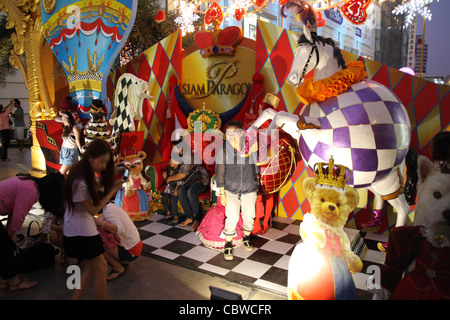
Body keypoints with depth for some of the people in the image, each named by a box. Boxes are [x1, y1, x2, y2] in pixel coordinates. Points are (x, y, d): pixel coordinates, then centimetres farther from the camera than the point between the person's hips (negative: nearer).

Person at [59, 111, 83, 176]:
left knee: (62, 173, -13)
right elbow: (64, 141, 18)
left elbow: (78, 141, -10)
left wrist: (82, 152, -10)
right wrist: (61, 150, 20)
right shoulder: (65, 128, 13)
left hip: (71, 152, -7)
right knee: (68, 173, 6)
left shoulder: (74, 128, -10)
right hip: (64, 151, 7)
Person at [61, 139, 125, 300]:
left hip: (80, 228, 9)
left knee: (90, 267, 16)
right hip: (80, 231, -9)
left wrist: (109, 176, -10)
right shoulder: (80, 183, -27)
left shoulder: (87, 173, 0)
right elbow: (93, 210, -18)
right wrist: (113, 190, -19)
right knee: (101, 269, 2)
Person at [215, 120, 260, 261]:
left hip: (249, 190, 2)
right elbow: (220, 172, -4)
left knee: (249, 217, 5)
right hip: (231, 190, -1)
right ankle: (228, 244, 11)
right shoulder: (223, 150, -8)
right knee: (232, 217, -11)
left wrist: (255, 181, 13)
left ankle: (246, 237, 35)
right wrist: (222, 193, -5)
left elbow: (256, 167, 10)